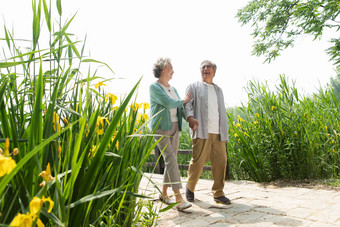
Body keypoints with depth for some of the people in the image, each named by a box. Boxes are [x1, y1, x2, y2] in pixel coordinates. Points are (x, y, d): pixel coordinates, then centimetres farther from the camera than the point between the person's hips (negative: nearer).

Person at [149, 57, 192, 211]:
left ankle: (164, 194, 20)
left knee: (171, 160, 7)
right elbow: (168, 103, -17)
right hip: (160, 128, -7)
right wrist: (184, 100, -1)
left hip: (174, 127, 7)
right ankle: (179, 198, -19)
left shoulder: (173, 89, 17)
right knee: (170, 159, -15)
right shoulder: (154, 87, -6)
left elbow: (180, 108, 14)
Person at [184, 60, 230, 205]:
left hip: (218, 133, 5)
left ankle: (218, 193, 10)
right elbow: (187, 104, -1)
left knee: (221, 161, -1)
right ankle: (190, 188, 17)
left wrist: (225, 133, 17)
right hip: (202, 131, -4)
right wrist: (190, 118, -22)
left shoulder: (218, 90, 26)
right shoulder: (194, 87, 12)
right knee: (198, 160, -6)